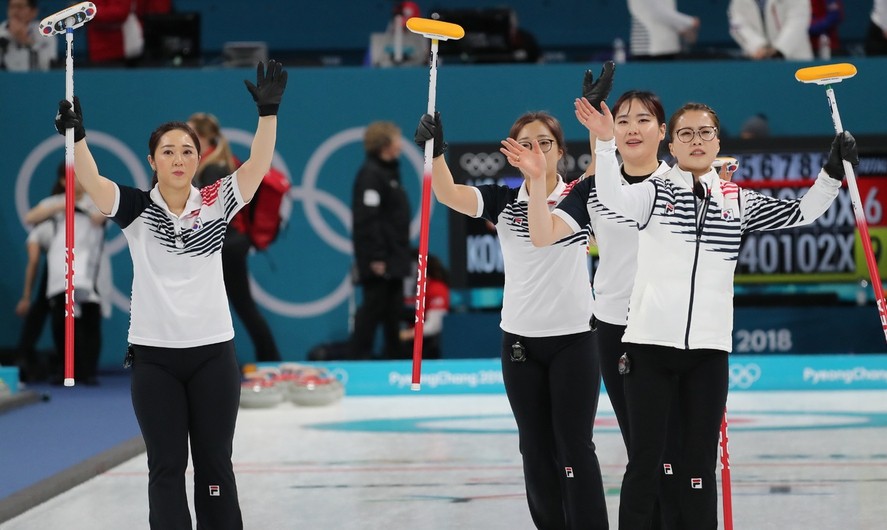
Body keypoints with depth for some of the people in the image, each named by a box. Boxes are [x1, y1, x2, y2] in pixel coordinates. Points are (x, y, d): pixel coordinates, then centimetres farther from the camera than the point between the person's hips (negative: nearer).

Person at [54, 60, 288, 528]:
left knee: (215, 463, 7)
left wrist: (268, 112, -25)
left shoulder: (216, 204, 1)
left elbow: (258, 165, -11)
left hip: (213, 353, 1)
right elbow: (91, 181, -17)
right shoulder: (136, 209, -2)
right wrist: (76, 135, -34)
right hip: (153, 357, -1)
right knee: (166, 466, 4)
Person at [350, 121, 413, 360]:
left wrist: (402, 254, 19)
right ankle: (359, 358, -5)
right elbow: (367, 219, -21)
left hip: (393, 259, 10)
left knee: (393, 311, 12)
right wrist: (376, 257, -24)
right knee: (373, 309, -8)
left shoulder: (389, 172, 17)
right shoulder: (371, 174, -15)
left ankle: (394, 358, 18)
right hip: (379, 261, -10)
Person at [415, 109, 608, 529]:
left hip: (574, 340, -3)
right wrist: (435, 148, -31)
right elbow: (448, 194, -13)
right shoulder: (503, 201, 1)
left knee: (575, 446, -4)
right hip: (520, 341, 3)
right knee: (536, 449, 8)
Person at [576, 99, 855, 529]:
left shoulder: (737, 200, 10)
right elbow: (613, 199, -17)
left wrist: (834, 171, -7)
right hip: (651, 345, -2)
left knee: (700, 468, 7)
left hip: (709, 349, 2)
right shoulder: (653, 192, 2)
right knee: (644, 464, 1)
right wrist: (605, 142, -32)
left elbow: (801, 214, 9)